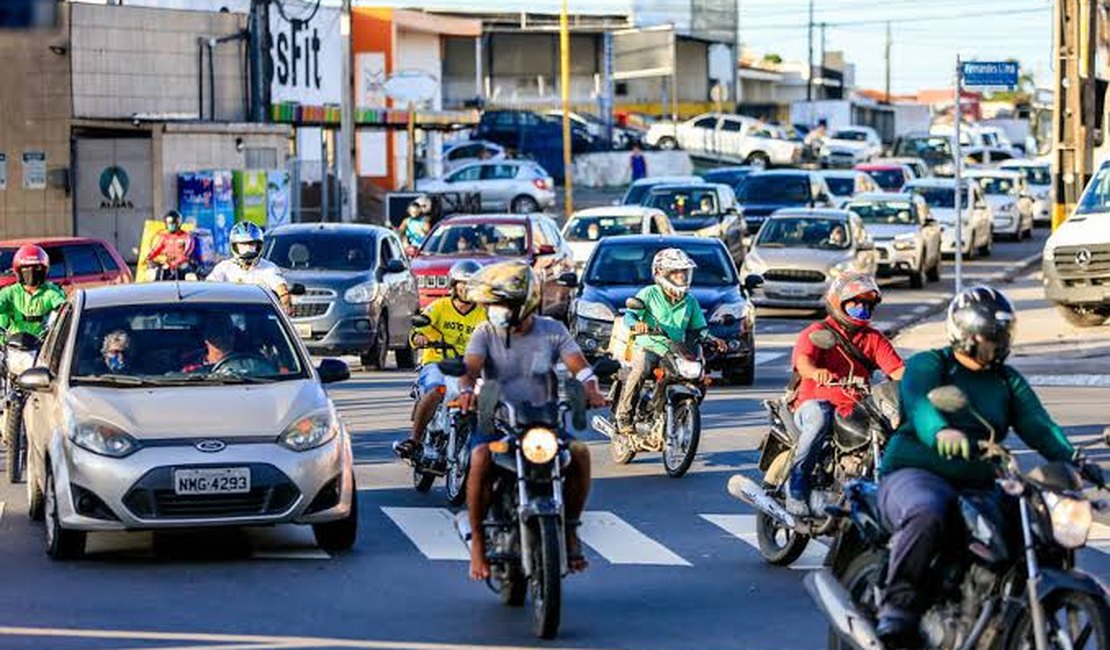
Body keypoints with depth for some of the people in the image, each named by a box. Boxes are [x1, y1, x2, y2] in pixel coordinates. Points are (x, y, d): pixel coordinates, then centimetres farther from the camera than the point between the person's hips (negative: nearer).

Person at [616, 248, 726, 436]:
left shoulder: (690, 301, 15)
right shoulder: (649, 294, 1)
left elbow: (699, 329, 16)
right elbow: (629, 315, -9)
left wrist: (713, 340, -4)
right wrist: (635, 324, -32)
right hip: (648, 346, -4)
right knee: (640, 370, -35)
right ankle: (624, 415, -24)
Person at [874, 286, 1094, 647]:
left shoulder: (1008, 381, 20)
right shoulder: (928, 365, 3)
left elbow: (1037, 424, 5)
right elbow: (918, 403, -19)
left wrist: (1071, 459, -16)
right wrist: (941, 431, -44)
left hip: (978, 487, 6)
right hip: (916, 473, -6)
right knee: (926, 516, -40)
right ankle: (898, 605, -35)